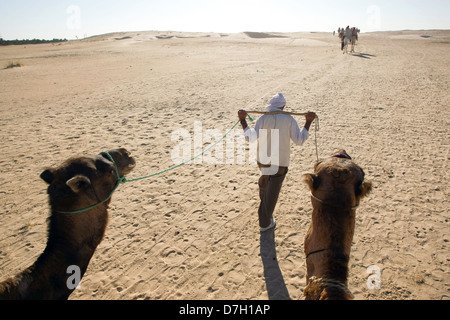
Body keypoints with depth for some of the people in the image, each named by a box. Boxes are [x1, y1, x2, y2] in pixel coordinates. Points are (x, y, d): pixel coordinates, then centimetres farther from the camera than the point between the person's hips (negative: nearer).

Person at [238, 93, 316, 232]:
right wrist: (308, 122, -1)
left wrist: (242, 120, -10)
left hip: (263, 160, 3)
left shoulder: (263, 118, -6)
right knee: (272, 192, 7)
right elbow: (299, 140, -6)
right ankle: (265, 223, 18)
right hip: (280, 163, -3)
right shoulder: (289, 119, -7)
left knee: (264, 180, 34)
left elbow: (251, 137, -15)